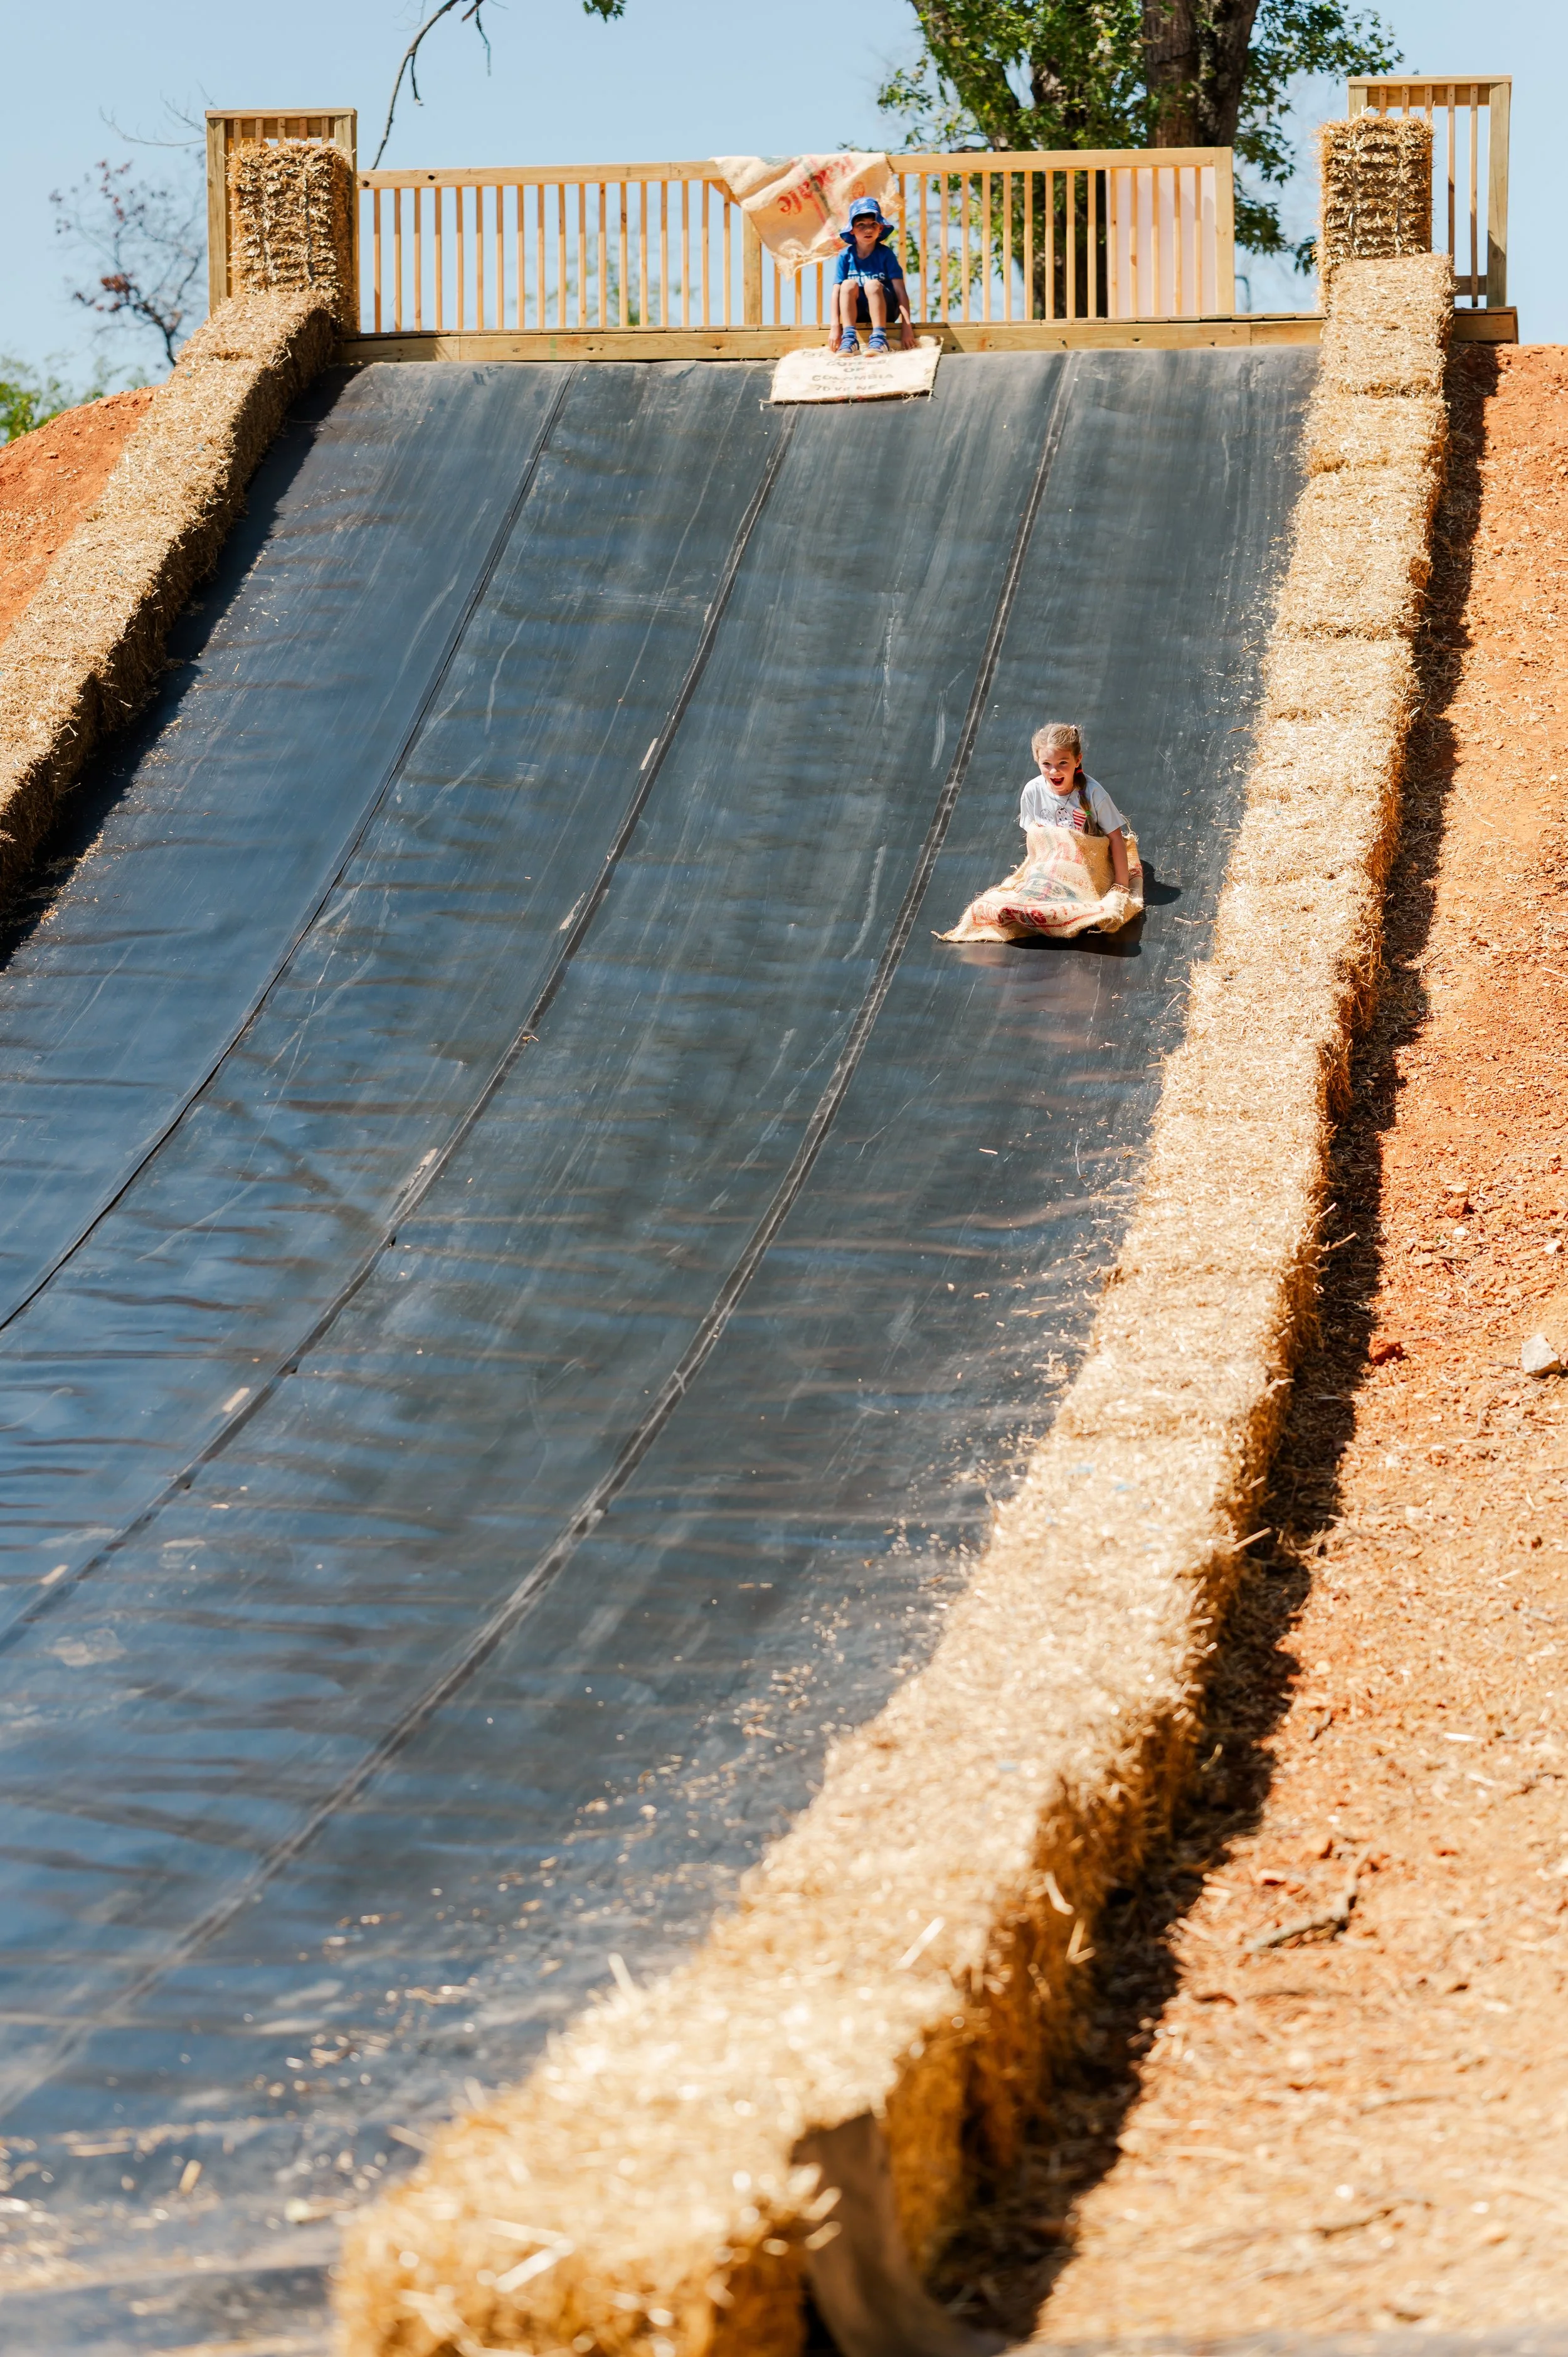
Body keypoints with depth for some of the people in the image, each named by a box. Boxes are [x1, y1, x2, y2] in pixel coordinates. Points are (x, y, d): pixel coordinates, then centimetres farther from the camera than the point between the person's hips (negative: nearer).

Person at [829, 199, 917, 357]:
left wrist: (907, 327, -23)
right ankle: (849, 339, -34)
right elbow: (837, 291, -10)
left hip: (884, 309, -2)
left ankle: (879, 338, -36)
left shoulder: (886, 254, -8)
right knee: (849, 284, -26)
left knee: (873, 284, -30)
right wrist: (835, 327, -20)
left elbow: (900, 291, -14)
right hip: (855, 311, 2)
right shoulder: (846, 256, -4)